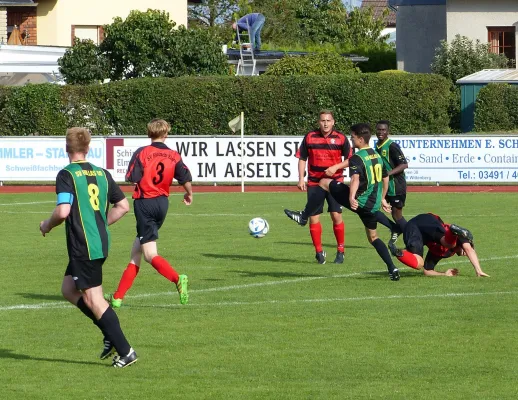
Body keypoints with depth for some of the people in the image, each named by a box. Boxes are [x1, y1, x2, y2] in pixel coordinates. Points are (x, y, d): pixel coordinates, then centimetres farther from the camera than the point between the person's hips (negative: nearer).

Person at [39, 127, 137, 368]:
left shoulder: (67, 175, -11)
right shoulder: (102, 174, 9)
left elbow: (63, 211, -22)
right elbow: (123, 206, 12)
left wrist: (47, 225, -3)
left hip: (83, 246, -8)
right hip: (101, 242, 8)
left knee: (93, 299, -1)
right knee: (69, 290, 19)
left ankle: (125, 351, -2)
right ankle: (112, 335, 14)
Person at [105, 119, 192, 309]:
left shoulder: (142, 153, -9)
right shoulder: (174, 156, 2)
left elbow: (132, 177, -14)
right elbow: (186, 178, -3)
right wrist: (189, 194, 17)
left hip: (144, 202, -5)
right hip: (162, 203, 6)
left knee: (150, 254, -8)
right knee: (136, 252, 12)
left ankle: (177, 279, -33)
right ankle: (118, 296, 13)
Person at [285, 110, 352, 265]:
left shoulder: (341, 138, -4)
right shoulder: (309, 137, 0)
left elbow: (349, 160, 1)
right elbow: (302, 158, 8)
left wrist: (336, 167, -15)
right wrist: (301, 179, 1)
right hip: (314, 183, 2)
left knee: (336, 215, -7)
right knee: (313, 217, -1)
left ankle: (340, 251, 6)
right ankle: (319, 252, 12)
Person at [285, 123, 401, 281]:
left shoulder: (357, 158, -12)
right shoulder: (377, 156, 13)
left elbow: (355, 179, -30)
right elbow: (385, 179, 25)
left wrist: (351, 197, -44)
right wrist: (382, 199, 35)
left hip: (358, 201, -7)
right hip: (373, 205, 7)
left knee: (324, 182, 7)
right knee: (373, 237, 20)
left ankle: (303, 217, 10)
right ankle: (392, 269, 5)